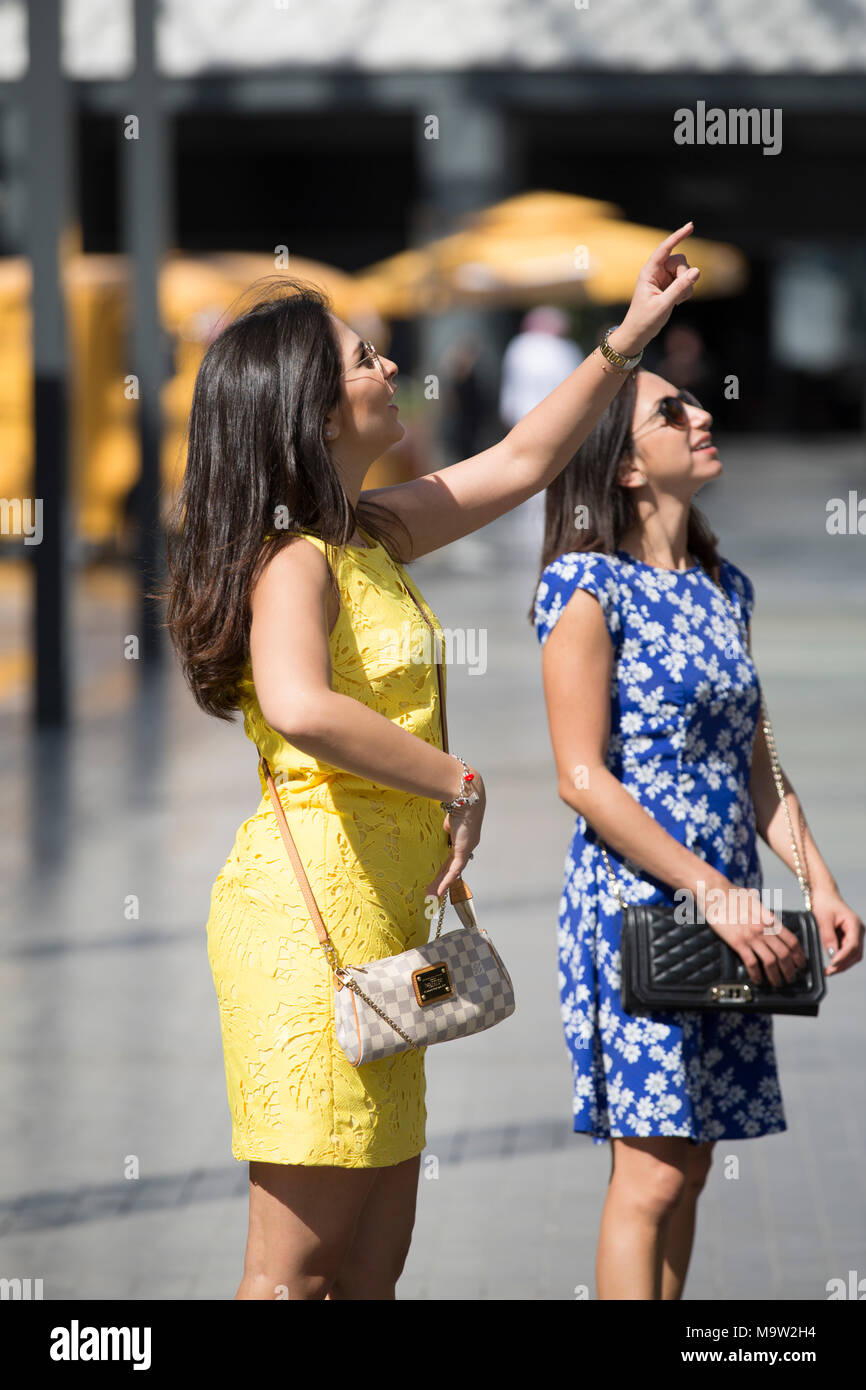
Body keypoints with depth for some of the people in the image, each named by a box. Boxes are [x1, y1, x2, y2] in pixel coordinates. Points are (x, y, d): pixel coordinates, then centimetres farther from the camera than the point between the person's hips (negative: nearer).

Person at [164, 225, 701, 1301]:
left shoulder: (367, 534, 14)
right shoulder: (295, 559, -14)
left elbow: (518, 464, 26)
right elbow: (301, 709, -34)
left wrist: (630, 335, 26)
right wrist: (458, 781, -24)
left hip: (379, 911, 10)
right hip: (314, 900, -10)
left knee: (375, 1253, 11)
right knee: (300, 1264, -6)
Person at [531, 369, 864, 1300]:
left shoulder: (727, 588, 14)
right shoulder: (589, 586, -9)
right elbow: (582, 780, -13)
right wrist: (713, 893, -16)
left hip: (730, 910, 7)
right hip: (635, 900, -7)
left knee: (688, 1164, 8)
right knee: (652, 1174, -9)